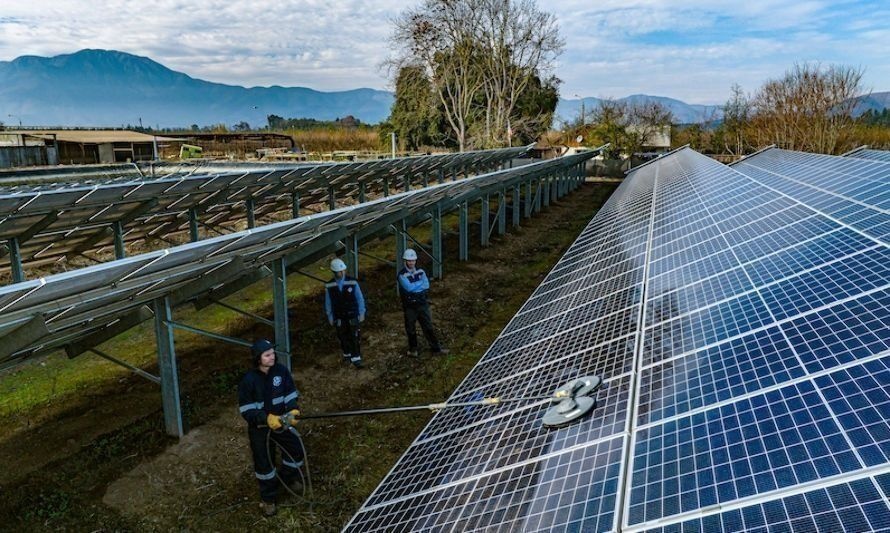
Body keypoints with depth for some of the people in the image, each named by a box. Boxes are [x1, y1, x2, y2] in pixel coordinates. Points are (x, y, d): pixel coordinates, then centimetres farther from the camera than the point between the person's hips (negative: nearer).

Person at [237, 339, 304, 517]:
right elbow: (246, 409, -17)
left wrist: (293, 410, -23)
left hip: (281, 421, 3)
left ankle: (289, 477, 41)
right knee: (263, 462, 8)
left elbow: (291, 394, -4)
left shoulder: (281, 371, -14)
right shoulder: (248, 380, -22)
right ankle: (268, 498, 30)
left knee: (296, 449, 10)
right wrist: (266, 418, -29)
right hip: (259, 427, -3)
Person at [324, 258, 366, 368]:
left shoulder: (352, 282, -11)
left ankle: (356, 358, 8)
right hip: (339, 317, 1)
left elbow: (360, 298, -3)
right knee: (343, 338, 13)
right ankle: (347, 354, 34)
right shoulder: (329, 286, -8)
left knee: (355, 338, -1)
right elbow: (328, 302, 3)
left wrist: (362, 313, -1)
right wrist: (330, 317, 8)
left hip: (353, 316, -1)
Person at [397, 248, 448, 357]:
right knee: (411, 329, 10)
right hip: (409, 306, -3)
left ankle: (436, 349, 13)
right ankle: (413, 349, 29)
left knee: (428, 327, 7)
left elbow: (426, 285, -6)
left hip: (422, 303, 3)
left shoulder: (420, 271, 4)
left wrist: (414, 286, -18)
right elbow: (409, 287, -23)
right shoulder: (402, 275, -11)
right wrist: (421, 283, -11)